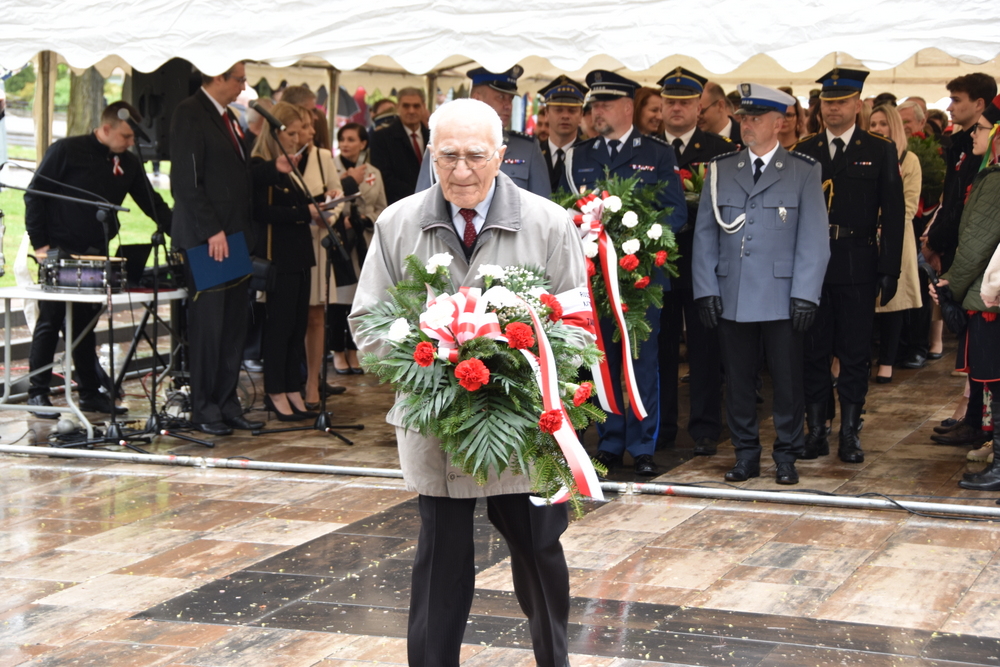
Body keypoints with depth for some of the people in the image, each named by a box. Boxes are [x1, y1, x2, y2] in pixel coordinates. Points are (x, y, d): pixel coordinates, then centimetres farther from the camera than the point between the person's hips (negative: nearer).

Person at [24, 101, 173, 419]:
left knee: (86, 323, 11)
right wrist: (39, 243, -11)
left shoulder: (129, 164, 7)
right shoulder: (67, 151, -9)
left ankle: (91, 392, 16)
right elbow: (34, 195, -7)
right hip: (60, 253, -5)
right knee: (50, 322, -1)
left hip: (96, 255, 5)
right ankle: (38, 393, 5)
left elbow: (153, 204, 10)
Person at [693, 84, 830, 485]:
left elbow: (813, 238, -1)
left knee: (786, 379, 3)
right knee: (737, 379, 6)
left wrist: (805, 294, -9)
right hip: (731, 297, 2)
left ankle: (786, 457, 15)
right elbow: (705, 234, 9)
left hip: (782, 297, -2)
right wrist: (706, 289, 0)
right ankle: (746, 455, 17)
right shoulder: (720, 170, 10)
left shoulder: (804, 172, 3)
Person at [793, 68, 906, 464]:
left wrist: (889, 270, -5)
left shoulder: (880, 151, 4)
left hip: (858, 268, -2)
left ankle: (850, 433, 11)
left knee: (855, 353, 3)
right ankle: (816, 431, 14)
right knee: (813, 352, 5)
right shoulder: (803, 152, 8)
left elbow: (892, 213, 1)